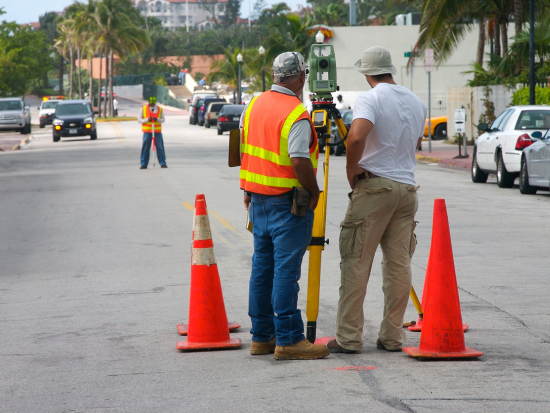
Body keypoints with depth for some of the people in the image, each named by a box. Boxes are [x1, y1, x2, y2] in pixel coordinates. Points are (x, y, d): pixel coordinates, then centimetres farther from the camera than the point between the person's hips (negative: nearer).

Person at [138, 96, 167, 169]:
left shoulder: (160, 109, 7)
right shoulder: (143, 109, 5)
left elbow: (163, 119, 6)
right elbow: (139, 119, 2)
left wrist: (157, 119, -15)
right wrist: (147, 119, -15)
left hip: (157, 131, 0)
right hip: (147, 131, 0)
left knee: (160, 147, -1)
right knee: (145, 148, -1)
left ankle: (163, 163, 5)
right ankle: (144, 164, 4)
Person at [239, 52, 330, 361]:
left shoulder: (254, 105, 8)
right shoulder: (296, 115, -17)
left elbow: (244, 151, 15)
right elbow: (299, 161, -24)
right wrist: (314, 190, -10)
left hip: (258, 199, 8)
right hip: (288, 202, -8)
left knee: (262, 266, 12)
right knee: (286, 269, -7)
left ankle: (261, 337, 16)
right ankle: (288, 340, -7)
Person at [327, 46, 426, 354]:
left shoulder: (370, 99, -10)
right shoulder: (417, 102, 12)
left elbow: (357, 136, -26)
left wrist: (352, 169, -12)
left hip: (374, 186, -6)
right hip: (407, 188, 6)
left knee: (356, 263, -3)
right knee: (399, 265, 7)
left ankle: (349, 337, -4)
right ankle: (393, 336, 8)